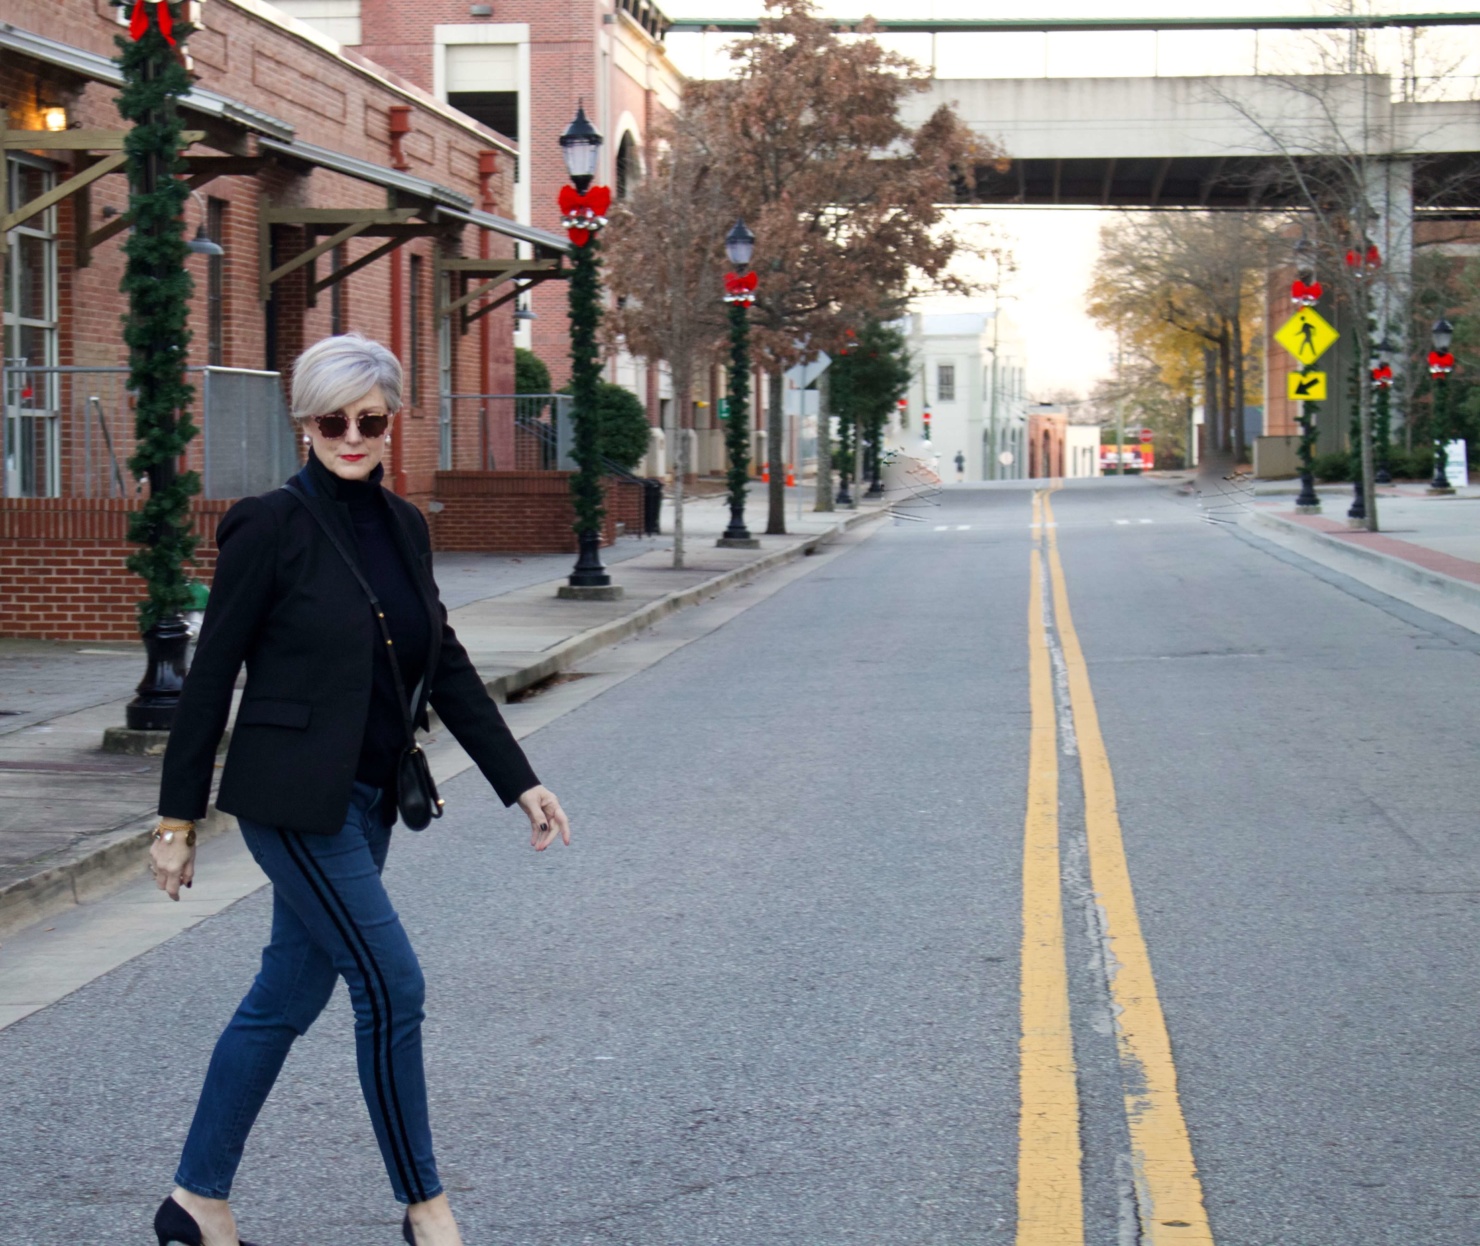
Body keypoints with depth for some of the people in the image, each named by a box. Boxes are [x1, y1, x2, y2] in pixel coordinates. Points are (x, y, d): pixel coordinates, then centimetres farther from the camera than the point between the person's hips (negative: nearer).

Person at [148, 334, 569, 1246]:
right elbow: (211, 676, -9)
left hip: (367, 800, 7)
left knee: (288, 997, 12)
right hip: (294, 799, -7)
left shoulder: (403, 526, 8)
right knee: (392, 986, -7)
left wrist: (522, 783, 7)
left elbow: (447, 665, 12)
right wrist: (179, 819, -8)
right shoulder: (271, 527, -12)